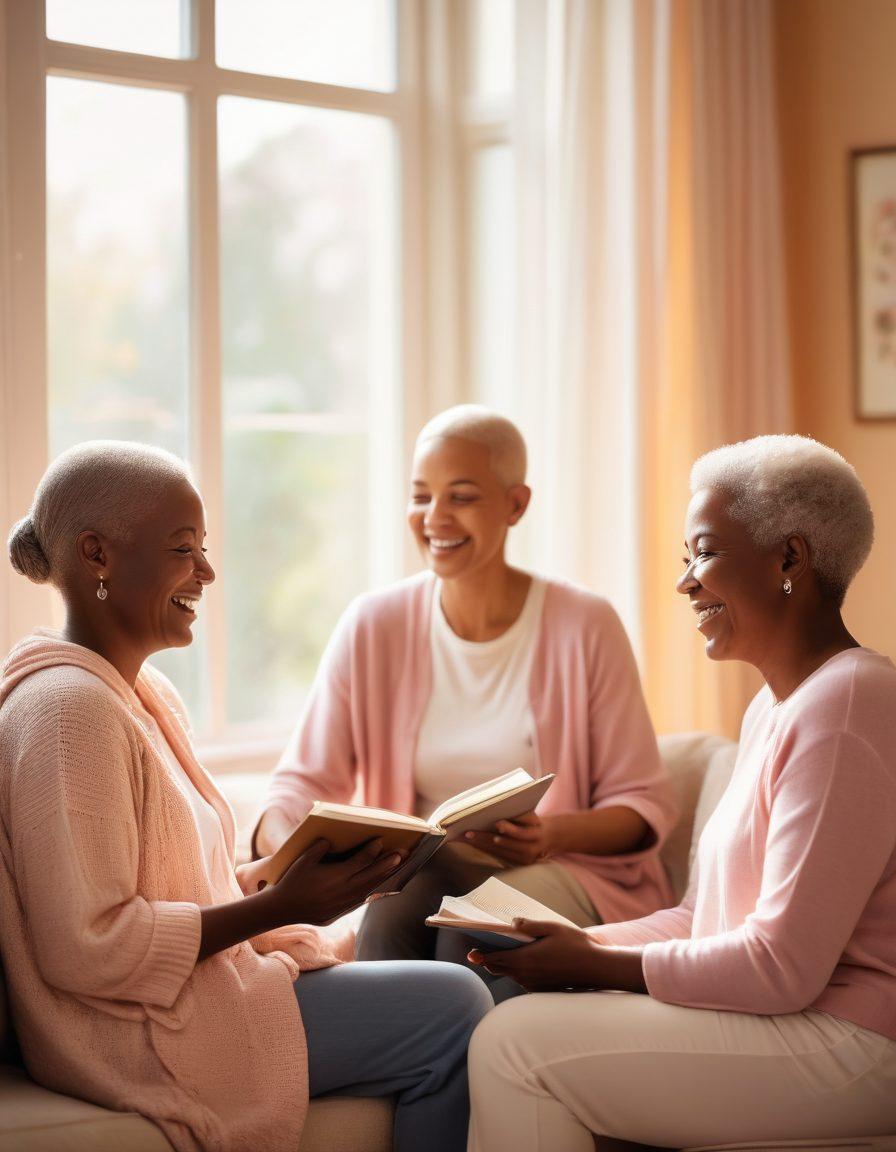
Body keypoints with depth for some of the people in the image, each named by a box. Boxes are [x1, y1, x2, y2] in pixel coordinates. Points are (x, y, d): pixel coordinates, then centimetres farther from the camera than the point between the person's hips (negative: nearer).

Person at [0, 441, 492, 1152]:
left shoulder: (145, 693, 13)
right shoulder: (67, 708, -19)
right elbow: (86, 949, -24)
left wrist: (294, 873, 0)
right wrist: (281, 906, -19)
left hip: (196, 985, 10)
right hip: (137, 1036, -10)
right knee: (455, 1011, -11)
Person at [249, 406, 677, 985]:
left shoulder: (585, 626, -4)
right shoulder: (373, 626, 3)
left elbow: (646, 805, -1)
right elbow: (303, 781, 1)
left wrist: (555, 835, -22)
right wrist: (280, 852, -23)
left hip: (563, 873, -1)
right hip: (422, 875, 2)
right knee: (392, 915, -33)